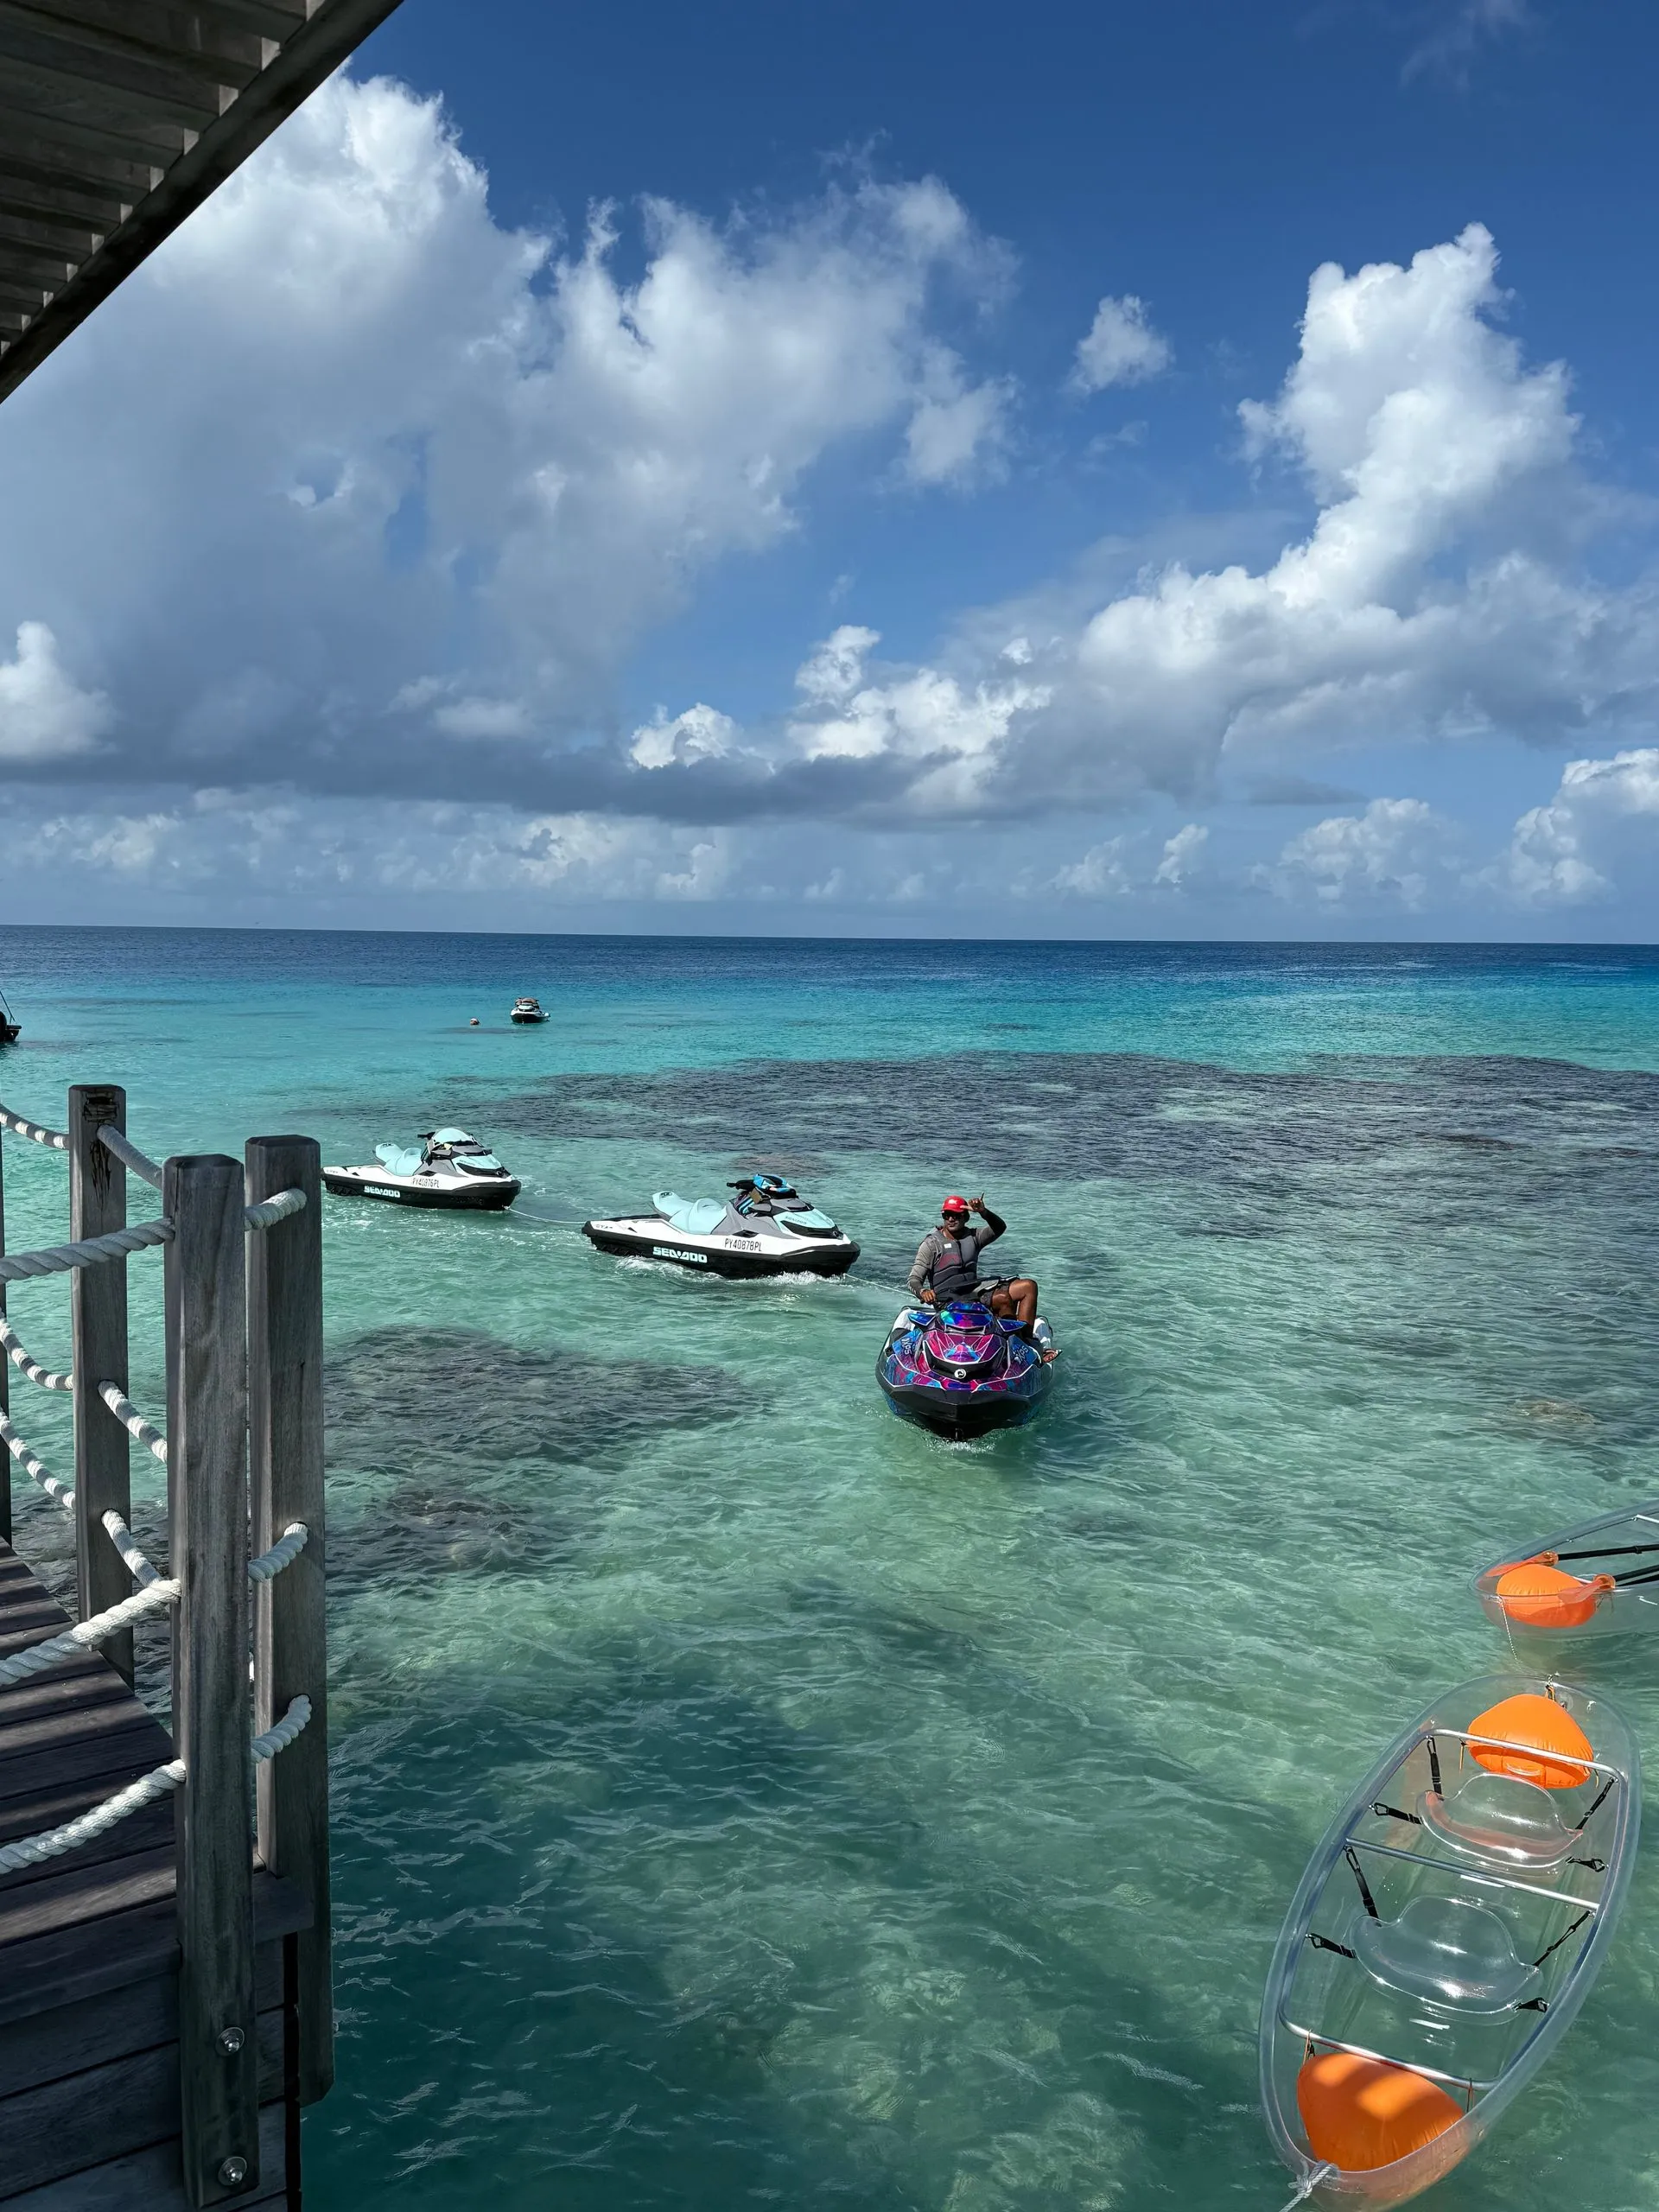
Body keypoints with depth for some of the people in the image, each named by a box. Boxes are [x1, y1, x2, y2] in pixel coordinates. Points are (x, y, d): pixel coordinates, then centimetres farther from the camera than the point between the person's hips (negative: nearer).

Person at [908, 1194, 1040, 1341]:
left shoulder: (973, 1237, 14)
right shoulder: (931, 1244, 0)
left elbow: (999, 1227, -2)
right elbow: (914, 1280, -6)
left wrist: (983, 1212, -21)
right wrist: (922, 1292, -29)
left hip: (975, 1290, 7)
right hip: (949, 1300, -7)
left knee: (1029, 1286, -6)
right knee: (1004, 1298, -28)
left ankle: (1026, 1337, -16)